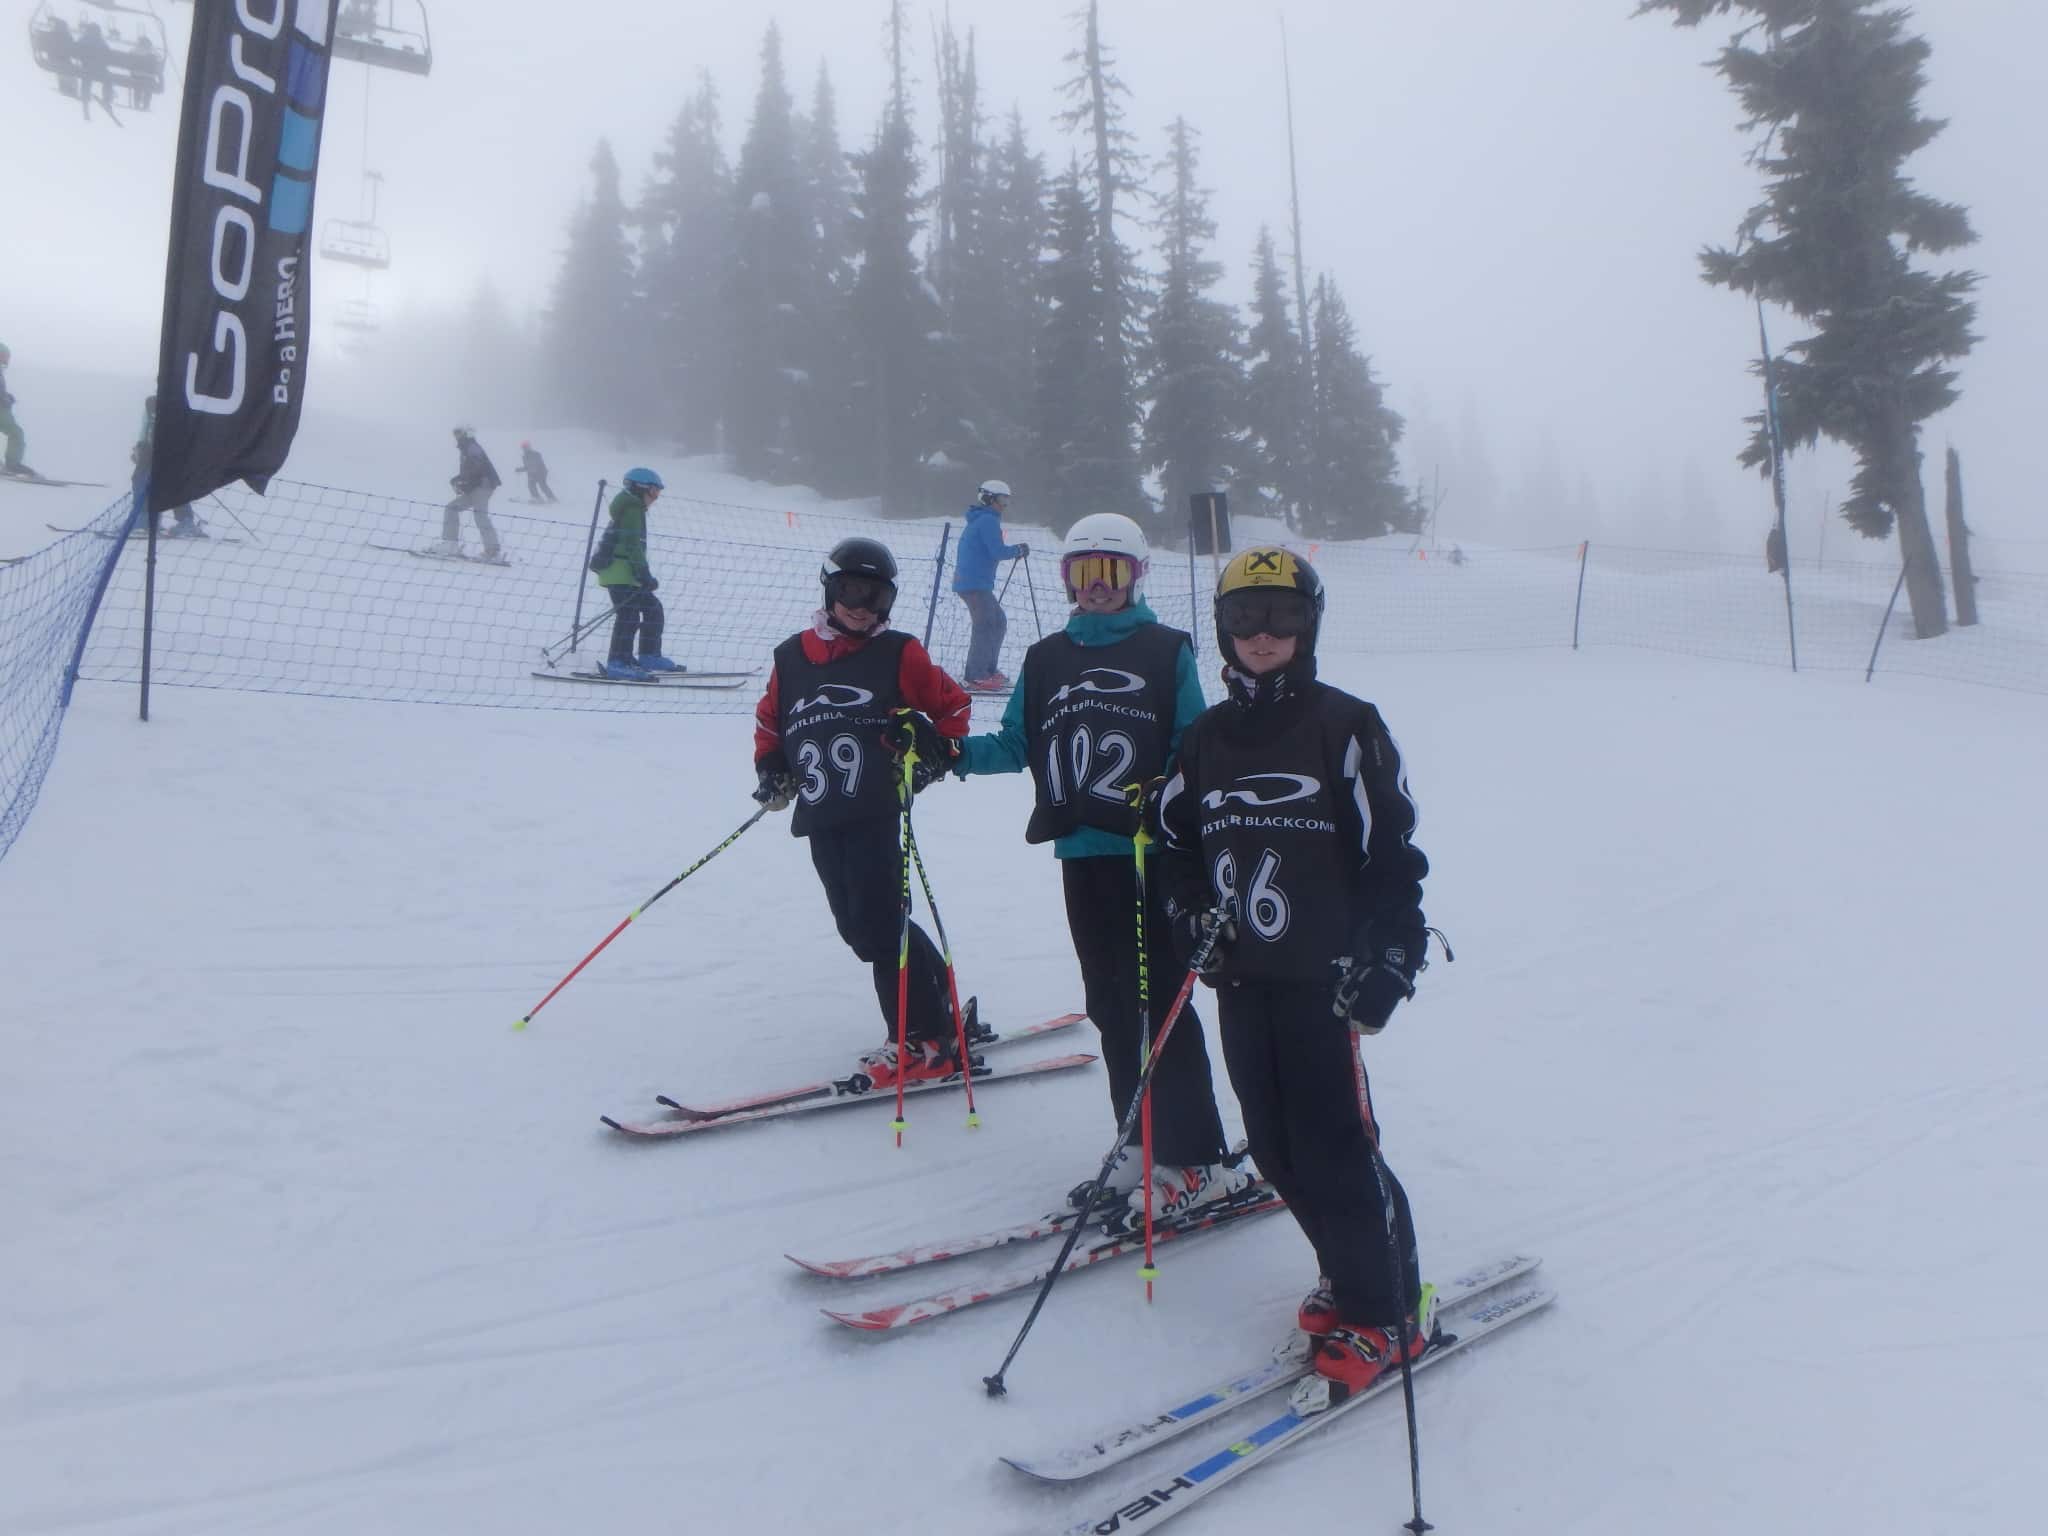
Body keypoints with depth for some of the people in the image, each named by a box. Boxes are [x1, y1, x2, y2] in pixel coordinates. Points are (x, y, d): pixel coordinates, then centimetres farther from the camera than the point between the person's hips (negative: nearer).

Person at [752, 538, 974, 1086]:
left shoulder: (898, 653, 2)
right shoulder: (791, 656, 13)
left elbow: (952, 704, 8)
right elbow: (769, 719, 23)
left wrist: (939, 755, -6)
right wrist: (771, 772, 9)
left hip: (874, 811, -5)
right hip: (819, 818, 5)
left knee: (877, 922, -10)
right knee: (857, 927, 9)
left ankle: (926, 1041, 0)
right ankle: (940, 1007, 26)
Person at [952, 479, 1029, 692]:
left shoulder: (980, 520, 20)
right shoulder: (988, 520, -12)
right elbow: (998, 552, -17)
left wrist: (1014, 551, 13)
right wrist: (1018, 550, -2)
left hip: (978, 583, 10)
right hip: (975, 583, -10)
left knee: (998, 622, 16)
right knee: (985, 625, -10)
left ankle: (988, 670, 21)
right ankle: (977, 677, -10)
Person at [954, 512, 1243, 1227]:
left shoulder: (1167, 652, 2)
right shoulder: (1046, 660, 15)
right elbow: (1017, 744, 13)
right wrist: (958, 752, -3)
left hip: (1150, 854, -5)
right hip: (1081, 854, 5)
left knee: (1158, 1001, -5)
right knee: (1110, 1006, 10)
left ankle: (1196, 1162, 5)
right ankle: (1143, 1147, 24)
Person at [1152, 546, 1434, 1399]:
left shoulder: (1345, 728, -6)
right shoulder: (1207, 737, 10)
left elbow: (1393, 855, -9)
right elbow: (1171, 835, 20)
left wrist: (1385, 963, -16)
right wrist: (1192, 914, 4)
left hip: (1323, 978, -6)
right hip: (1241, 978, 6)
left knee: (1334, 1146, -5)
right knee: (1275, 1146, 11)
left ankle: (1384, 1314, 12)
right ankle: (1351, 1275, 30)